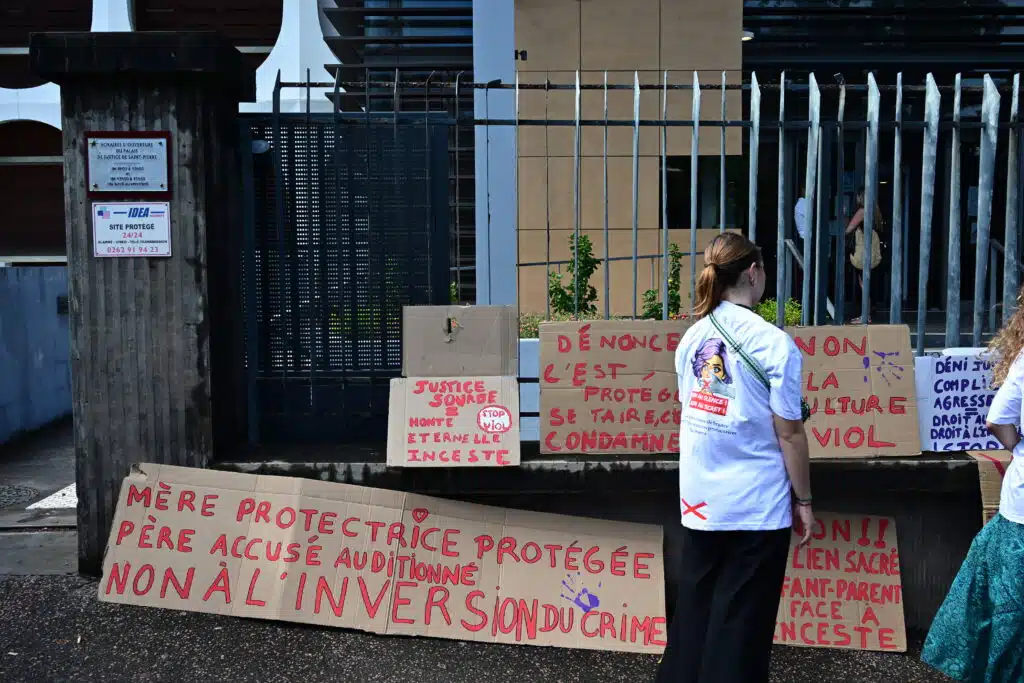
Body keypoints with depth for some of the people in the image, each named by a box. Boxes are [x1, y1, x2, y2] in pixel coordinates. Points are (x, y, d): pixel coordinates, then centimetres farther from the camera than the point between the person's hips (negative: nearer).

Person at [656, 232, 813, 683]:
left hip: (699, 499, 5)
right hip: (756, 505, -5)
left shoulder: (692, 337, 3)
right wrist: (803, 499, -1)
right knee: (741, 620, 7)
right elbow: (789, 433, -11)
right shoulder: (773, 342, -13)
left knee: (695, 608, 17)